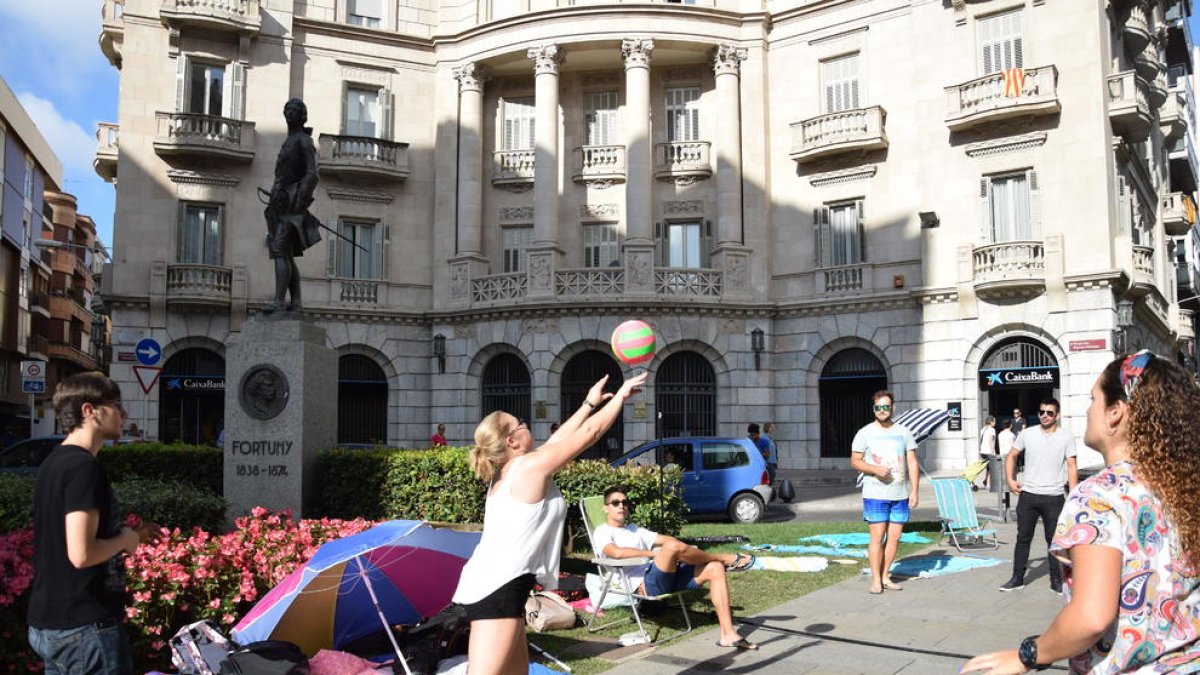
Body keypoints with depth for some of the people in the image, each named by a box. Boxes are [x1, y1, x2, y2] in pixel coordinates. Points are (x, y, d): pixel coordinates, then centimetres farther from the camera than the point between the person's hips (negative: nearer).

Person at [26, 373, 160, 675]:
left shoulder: (53, 462, 11)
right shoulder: (84, 466, -19)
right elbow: (82, 554, -26)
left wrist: (129, 534, 14)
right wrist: (126, 539, -9)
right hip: (85, 626, -9)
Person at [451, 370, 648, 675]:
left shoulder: (505, 471, 16)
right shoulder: (531, 466, -8)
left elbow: (558, 439, 27)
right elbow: (589, 433, -1)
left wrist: (589, 404, 34)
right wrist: (621, 395, 11)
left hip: (488, 582, 10)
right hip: (498, 587, -10)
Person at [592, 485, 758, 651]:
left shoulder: (634, 530, 30)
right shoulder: (602, 532, 5)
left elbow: (663, 539, 22)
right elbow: (617, 552, -17)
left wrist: (686, 551, 3)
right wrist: (653, 553, -14)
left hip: (666, 577, 8)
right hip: (645, 584, -8)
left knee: (715, 568, -10)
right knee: (673, 546, -32)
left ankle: (728, 634, -18)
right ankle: (726, 559, -5)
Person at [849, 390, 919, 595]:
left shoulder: (904, 433, 7)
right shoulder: (864, 433, 0)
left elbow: (912, 463, 7)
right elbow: (855, 461, 1)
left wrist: (914, 491, -1)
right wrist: (875, 469, -17)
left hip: (900, 495, 3)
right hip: (875, 495, -3)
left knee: (894, 536, 6)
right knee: (877, 537, -6)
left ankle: (885, 576, 17)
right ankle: (876, 580, 2)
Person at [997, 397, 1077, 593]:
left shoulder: (1066, 437, -1)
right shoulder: (1027, 434, 3)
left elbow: (1071, 467, -3)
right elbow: (1011, 456, 14)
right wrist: (1010, 480, 2)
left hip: (1054, 498, -2)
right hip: (1028, 495, 2)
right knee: (1023, 537, 8)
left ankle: (1056, 580, 18)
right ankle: (1017, 578, 16)